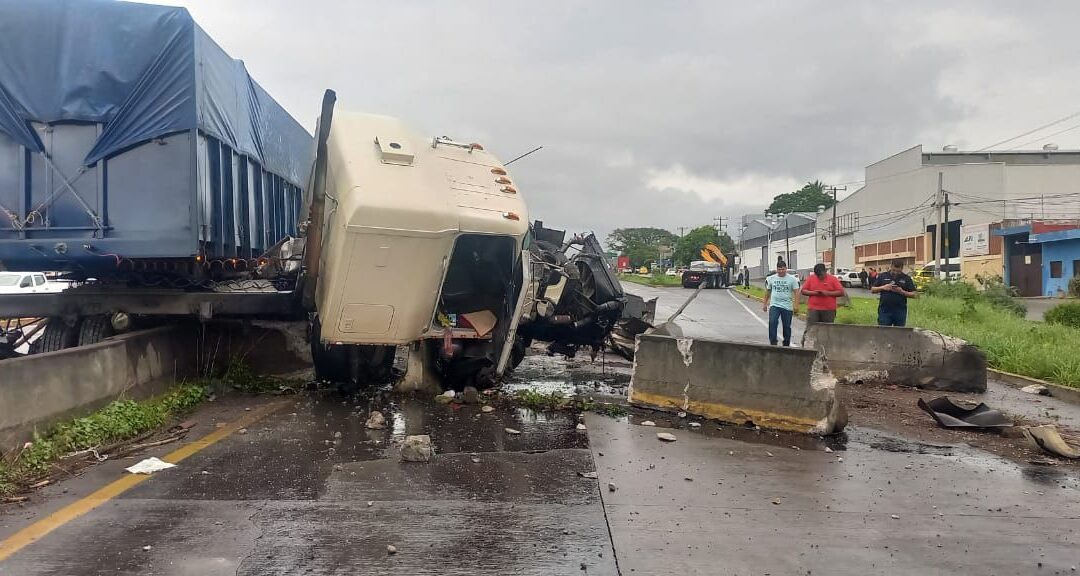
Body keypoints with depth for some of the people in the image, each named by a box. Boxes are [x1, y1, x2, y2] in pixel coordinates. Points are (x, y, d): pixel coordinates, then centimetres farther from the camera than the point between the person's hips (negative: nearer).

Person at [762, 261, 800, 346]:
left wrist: (796, 305, -13)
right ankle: (773, 343, -15)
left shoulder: (792, 279, 0)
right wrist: (765, 303, 15)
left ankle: (786, 344, 19)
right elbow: (767, 291, 15)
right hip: (774, 306, 1)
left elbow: (796, 292, -4)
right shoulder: (771, 279, 7)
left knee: (787, 326, 7)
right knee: (772, 323, -18)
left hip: (787, 307, -1)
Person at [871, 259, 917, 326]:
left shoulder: (906, 278, 6)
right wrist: (883, 288, -11)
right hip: (884, 310, 0)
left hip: (900, 311, 0)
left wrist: (902, 292, -14)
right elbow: (873, 290, 7)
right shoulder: (883, 276, 7)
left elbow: (914, 295, 2)